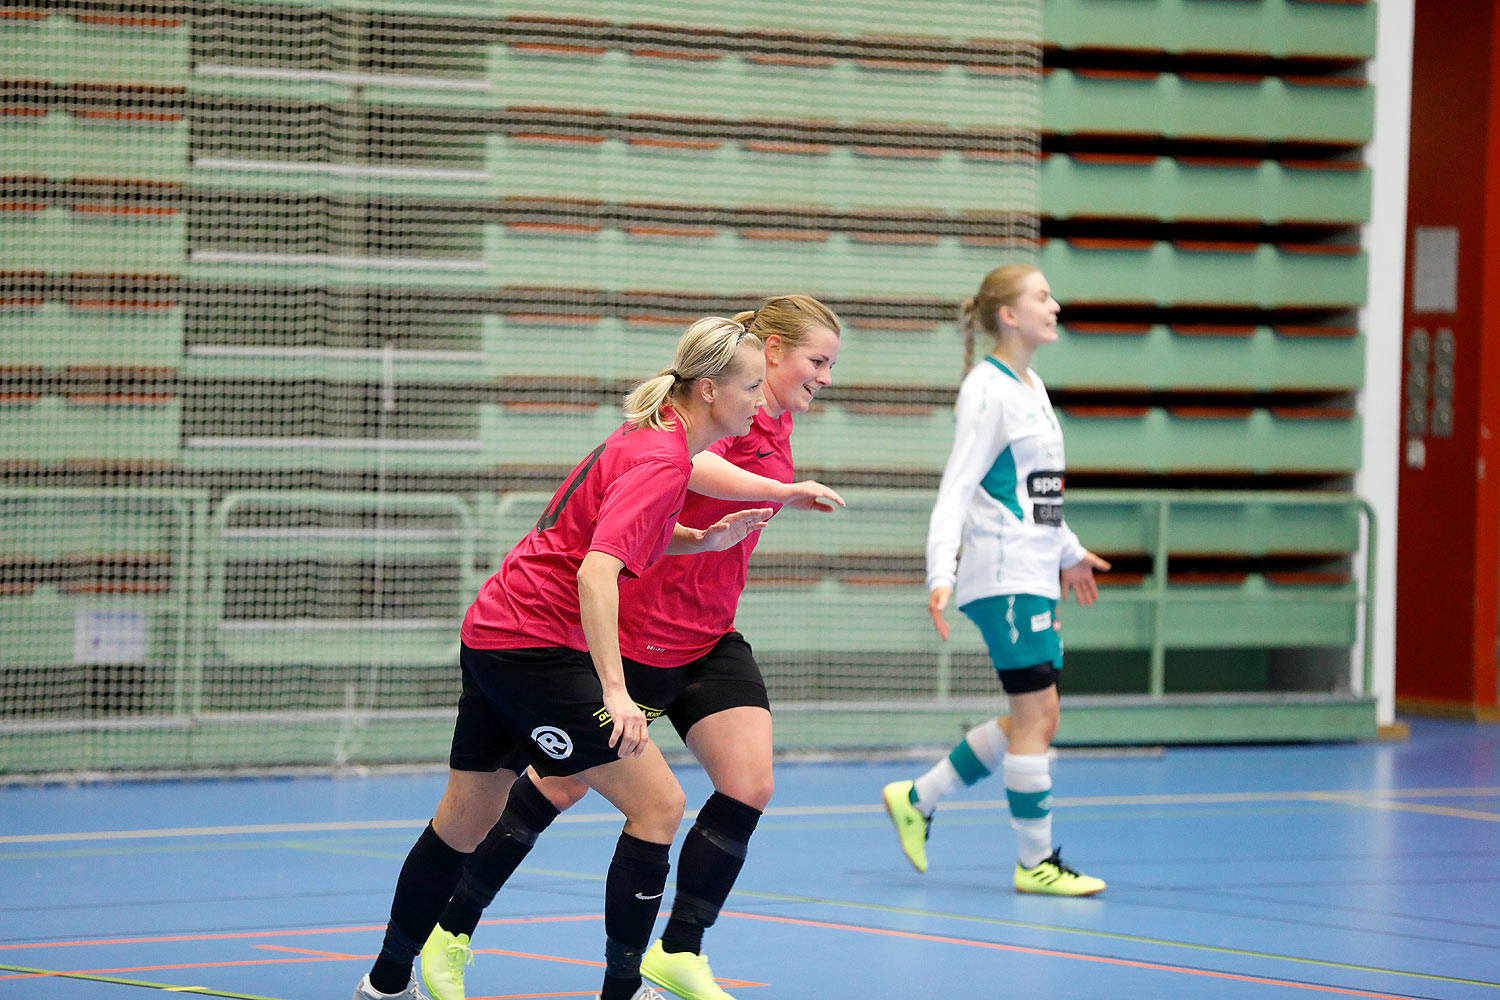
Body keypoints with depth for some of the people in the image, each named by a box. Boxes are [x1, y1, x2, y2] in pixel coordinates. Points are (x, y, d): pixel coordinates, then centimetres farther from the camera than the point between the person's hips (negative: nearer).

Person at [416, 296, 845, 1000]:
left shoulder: (776, 430, 9)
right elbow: (692, 465, -41)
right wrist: (784, 492, -47)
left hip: (708, 638, 8)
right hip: (631, 630, -8)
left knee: (748, 786, -7)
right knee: (560, 785, 0)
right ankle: (451, 936, 14)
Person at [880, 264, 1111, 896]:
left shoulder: (1032, 388, 15)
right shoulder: (988, 390, -13)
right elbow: (956, 490, -19)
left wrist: (1067, 552, 36)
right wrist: (940, 575, -29)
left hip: (1035, 577, 9)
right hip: (1003, 576, -9)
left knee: (1033, 720, 10)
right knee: (1037, 715, -6)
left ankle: (916, 800, 21)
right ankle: (1036, 862, 2)